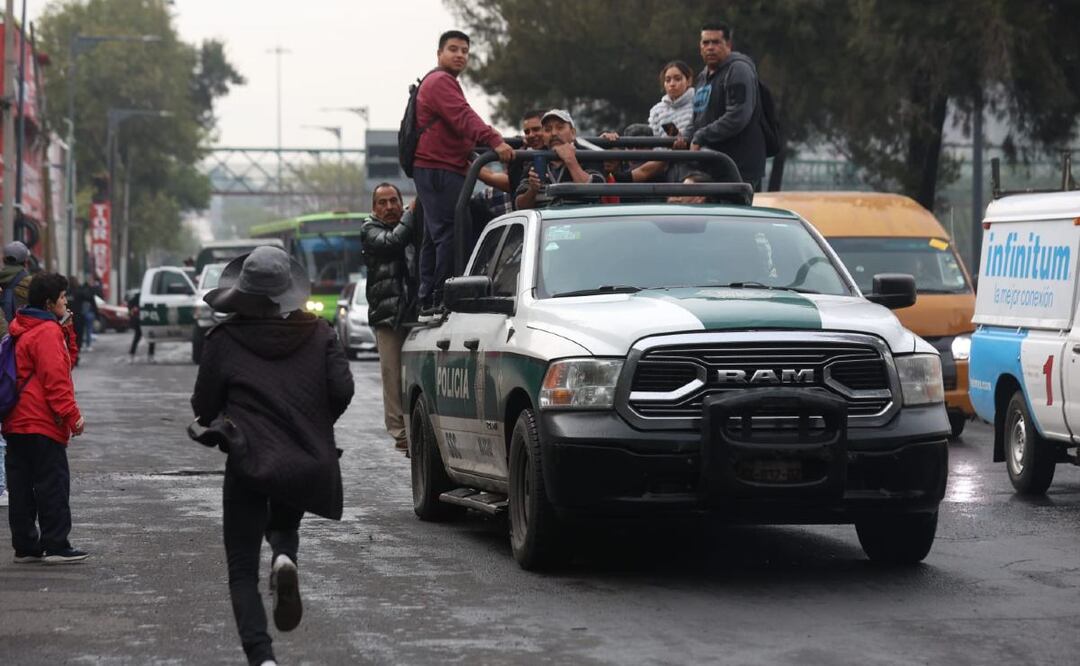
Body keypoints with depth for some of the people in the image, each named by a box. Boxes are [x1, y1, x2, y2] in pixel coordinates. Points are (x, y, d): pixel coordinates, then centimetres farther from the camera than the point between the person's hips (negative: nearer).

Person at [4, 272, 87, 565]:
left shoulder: (22, 330, 16)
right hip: (42, 423, -9)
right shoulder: (47, 333, -13)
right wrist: (72, 415, -15)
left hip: (16, 422, 9)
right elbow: (55, 379, -17)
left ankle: (25, 546, 12)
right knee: (53, 485, -4)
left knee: (21, 487, 9)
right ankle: (55, 546, -3)